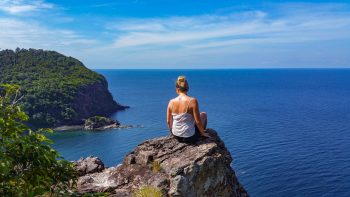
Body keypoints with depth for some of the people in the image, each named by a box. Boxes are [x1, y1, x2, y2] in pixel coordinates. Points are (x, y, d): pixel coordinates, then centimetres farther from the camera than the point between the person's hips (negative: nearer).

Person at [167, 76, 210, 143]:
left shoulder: (171, 102, -9)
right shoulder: (192, 101, -20)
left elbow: (168, 121, 1)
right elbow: (198, 121, -16)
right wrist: (203, 133, 2)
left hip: (176, 136, 4)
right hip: (189, 138, -4)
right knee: (204, 114, 21)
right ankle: (202, 134, 34)